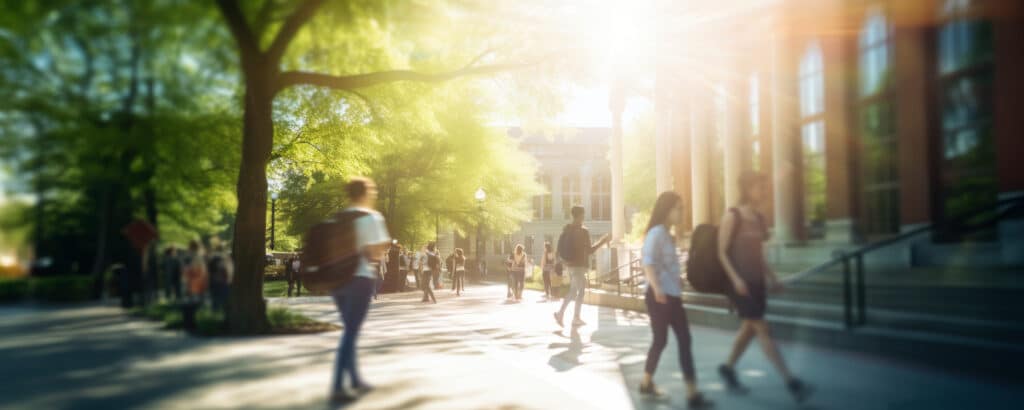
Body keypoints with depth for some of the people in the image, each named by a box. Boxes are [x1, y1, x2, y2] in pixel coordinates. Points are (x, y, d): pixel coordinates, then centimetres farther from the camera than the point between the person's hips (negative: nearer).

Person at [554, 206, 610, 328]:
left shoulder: (566, 230, 8)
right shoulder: (583, 231, -14)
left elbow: (560, 248, 10)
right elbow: (589, 251, -11)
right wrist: (602, 242, -3)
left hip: (570, 264, 7)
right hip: (579, 265, -7)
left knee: (572, 290, 16)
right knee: (580, 291, 3)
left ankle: (560, 312, 5)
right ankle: (576, 318, 5)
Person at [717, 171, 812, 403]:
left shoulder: (759, 218, 11)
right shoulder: (732, 217, -10)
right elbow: (721, 252, -11)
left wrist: (772, 279, 8)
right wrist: (735, 279, -22)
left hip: (756, 282, 8)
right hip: (739, 283, -8)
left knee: (749, 329, 13)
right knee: (763, 330, -9)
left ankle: (728, 368, 32)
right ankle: (791, 382, -9)